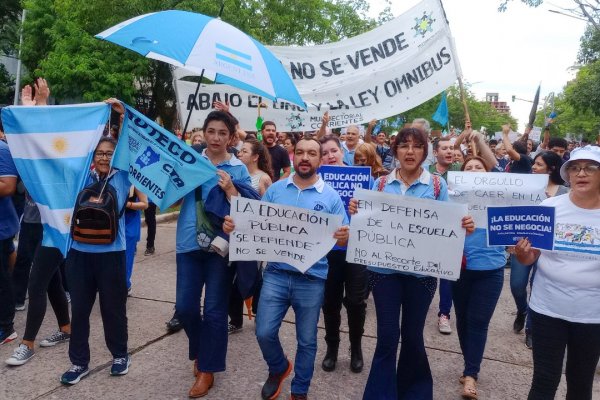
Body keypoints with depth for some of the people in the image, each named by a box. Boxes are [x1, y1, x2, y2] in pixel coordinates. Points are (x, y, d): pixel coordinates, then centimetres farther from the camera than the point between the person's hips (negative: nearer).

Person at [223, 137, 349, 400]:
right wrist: (234, 226, -15)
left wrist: (344, 237, -26)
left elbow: (342, 240, -2)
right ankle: (278, 368, 35)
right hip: (276, 273, 2)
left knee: (306, 340, 11)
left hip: (312, 279, -1)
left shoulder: (330, 196, -2)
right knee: (264, 332, 1)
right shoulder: (275, 189, 4)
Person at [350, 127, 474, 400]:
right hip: (384, 268, 0)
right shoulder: (381, 184, 3)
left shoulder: (437, 185, 0)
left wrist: (463, 227, -19)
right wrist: (356, 214, -16)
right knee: (387, 335, 3)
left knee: (412, 334, 13)